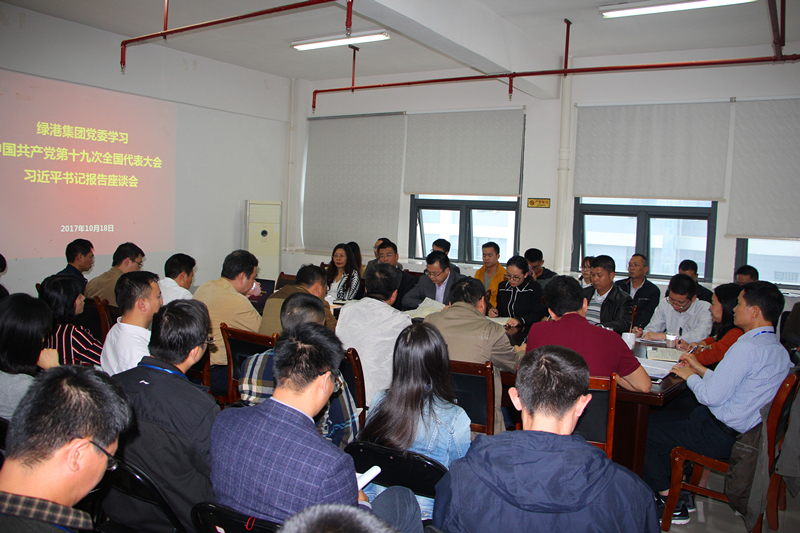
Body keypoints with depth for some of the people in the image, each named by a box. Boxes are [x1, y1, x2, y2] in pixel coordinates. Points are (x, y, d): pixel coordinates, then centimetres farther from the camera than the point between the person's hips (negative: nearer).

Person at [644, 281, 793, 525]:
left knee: (649, 428, 2)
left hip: (721, 437, -10)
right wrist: (701, 370, 14)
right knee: (665, 415, 21)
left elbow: (711, 396, -25)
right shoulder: (779, 350, 5)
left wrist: (690, 376, -7)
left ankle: (668, 501, 15)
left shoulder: (747, 348, -26)